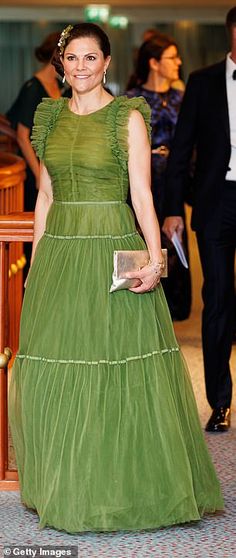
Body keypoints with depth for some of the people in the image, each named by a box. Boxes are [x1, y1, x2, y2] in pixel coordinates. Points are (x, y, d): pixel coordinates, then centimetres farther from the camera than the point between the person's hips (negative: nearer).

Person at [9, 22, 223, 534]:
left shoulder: (128, 116, -3)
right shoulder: (52, 116, 11)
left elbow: (142, 191, -9)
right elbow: (45, 194, 15)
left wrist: (155, 256, -20)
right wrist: (36, 258, 12)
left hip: (111, 251, -5)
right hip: (58, 249, 5)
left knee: (117, 371, -3)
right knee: (54, 372, 6)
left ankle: (122, 488, 10)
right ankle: (65, 487, 19)